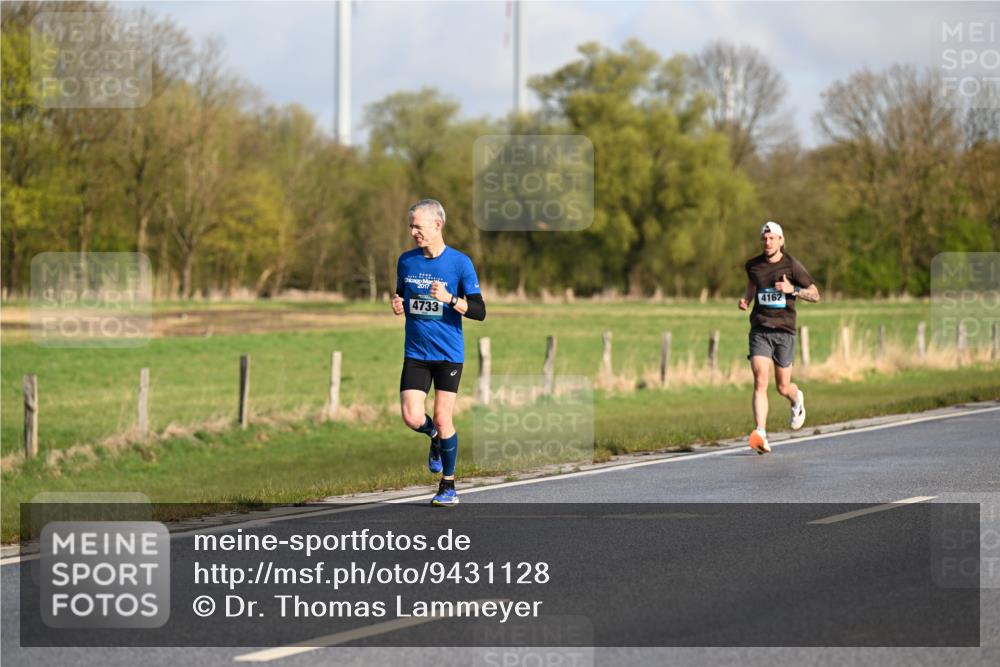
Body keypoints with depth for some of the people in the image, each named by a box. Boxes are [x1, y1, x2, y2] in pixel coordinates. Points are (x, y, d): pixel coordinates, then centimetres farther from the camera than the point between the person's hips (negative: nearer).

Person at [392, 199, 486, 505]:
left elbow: (479, 311, -8)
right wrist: (397, 305, -3)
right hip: (415, 353, 3)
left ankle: (448, 485, 14)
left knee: (443, 420, -3)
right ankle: (435, 438, 26)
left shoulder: (460, 263, -7)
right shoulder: (406, 261, 5)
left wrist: (449, 298, -23)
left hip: (449, 353, -3)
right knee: (412, 417, -11)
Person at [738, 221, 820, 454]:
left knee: (783, 387, 8)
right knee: (760, 382, -16)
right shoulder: (753, 265, 6)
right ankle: (761, 435, -24)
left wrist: (793, 289, -16)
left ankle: (797, 400, 46)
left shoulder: (793, 266, -4)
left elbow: (815, 295, 1)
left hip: (784, 331, -1)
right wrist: (746, 299, 7)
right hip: (760, 330, 1)